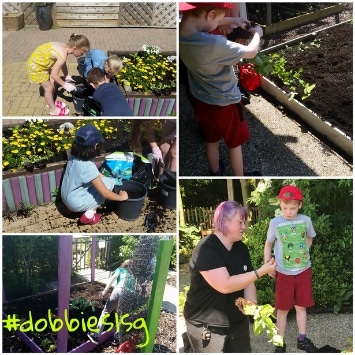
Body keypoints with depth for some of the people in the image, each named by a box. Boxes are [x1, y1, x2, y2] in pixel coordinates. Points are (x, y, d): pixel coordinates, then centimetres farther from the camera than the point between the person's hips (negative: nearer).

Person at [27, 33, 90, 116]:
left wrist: (67, 76, 15)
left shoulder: (65, 47, -7)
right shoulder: (62, 56, -33)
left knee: (53, 83, 21)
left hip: (41, 62, 9)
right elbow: (54, 74, -26)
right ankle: (53, 109, 22)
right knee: (49, 88, 4)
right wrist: (65, 85, -15)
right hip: (36, 66, -9)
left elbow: (63, 64, 13)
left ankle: (51, 103, 41)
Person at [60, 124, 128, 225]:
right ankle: (89, 214, -1)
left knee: (99, 180, 20)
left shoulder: (74, 157, -6)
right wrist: (121, 197, -7)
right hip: (76, 203, -7)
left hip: (66, 198, 8)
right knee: (109, 182, -4)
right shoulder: (88, 167, -29)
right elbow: (105, 193, -22)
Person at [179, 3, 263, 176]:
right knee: (234, 144, 19)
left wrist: (232, 20, 5)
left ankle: (216, 174, 49)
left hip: (201, 102, 6)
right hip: (226, 104, -6)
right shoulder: (214, 44, -38)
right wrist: (257, 33, -1)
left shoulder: (182, 30, -18)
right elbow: (251, 52, -20)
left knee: (211, 142, 27)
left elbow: (203, 23, 8)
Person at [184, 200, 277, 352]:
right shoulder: (206, 249, -21)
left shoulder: (241, 248, 4)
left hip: (238, 322, 7)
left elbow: (247, 280, 1)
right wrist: (261, 272, -27)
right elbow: (225, 285, -30)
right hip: (207, 327, -7)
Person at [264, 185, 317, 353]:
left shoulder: (306, 220, -7)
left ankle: (302, 339, 30)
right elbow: (268, 245, 0)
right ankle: (280, 342, 20)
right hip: (284, 273, -2)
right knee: (283, 309, 9)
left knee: (301, 306, 15)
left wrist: (301, 253, 3)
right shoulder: (275, 223, -12)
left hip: (303, 271, 2)